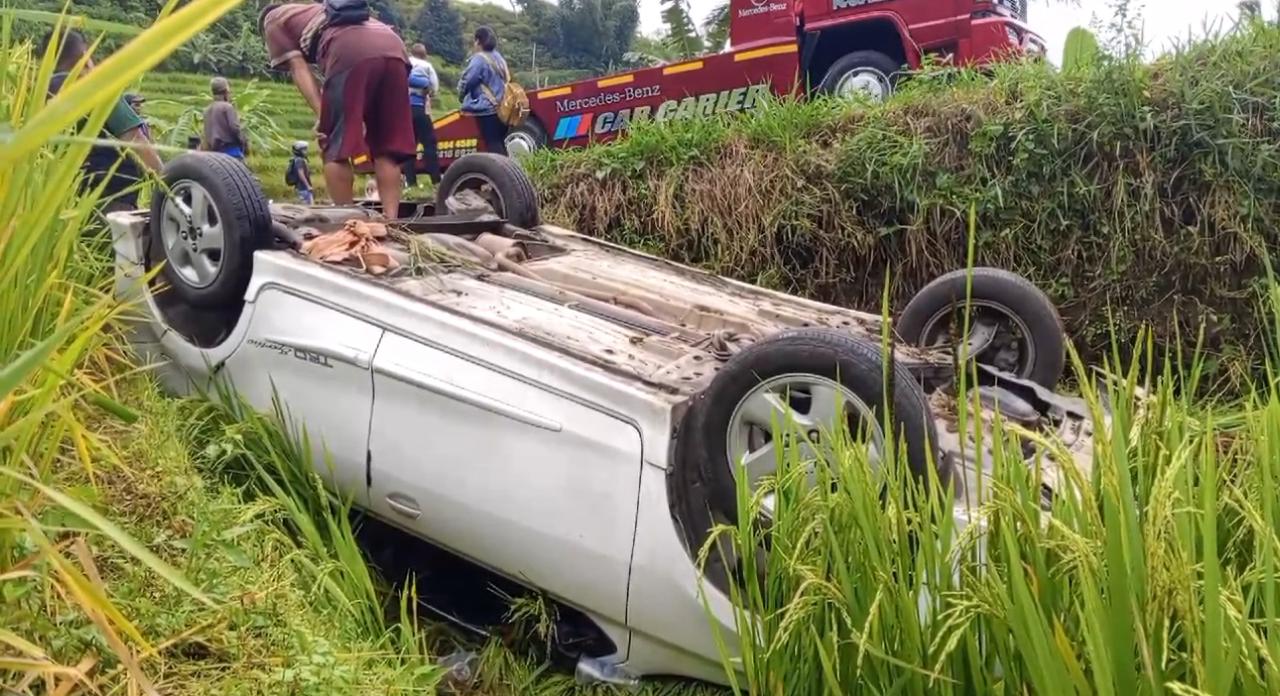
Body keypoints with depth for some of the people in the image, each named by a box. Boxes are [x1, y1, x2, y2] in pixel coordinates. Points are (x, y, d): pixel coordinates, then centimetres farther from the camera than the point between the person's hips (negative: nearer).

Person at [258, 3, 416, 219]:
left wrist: (321, 115, 0)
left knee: (335, 148, 1)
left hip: (351, 54, -6)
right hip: (394, 50, 6)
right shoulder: (317, 11, 44)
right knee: (387, 149, 7)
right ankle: (389, 220, 0)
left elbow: (298, 69, 10)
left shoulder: (273, 20, 27)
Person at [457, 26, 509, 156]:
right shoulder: (498, 58, 15)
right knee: (500, 144, 10)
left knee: (492, 145, -9)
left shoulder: (479, 59, -12)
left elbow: (466, 81, -10)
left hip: (487, 108, -8)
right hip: (502, 108, 8)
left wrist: (461, 96, 11)